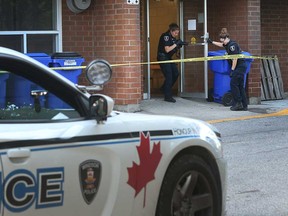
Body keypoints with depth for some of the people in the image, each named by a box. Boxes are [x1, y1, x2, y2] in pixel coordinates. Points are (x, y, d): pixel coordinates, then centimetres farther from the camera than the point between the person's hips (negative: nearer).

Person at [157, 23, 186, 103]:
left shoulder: (173, 37, 10)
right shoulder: (165, 36, -16)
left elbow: (174, 50, 10)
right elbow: (167, 50, -23)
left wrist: (179, 46, -8)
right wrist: (176, 44, -20)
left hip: (168, 58, 9)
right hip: (163, 58, -9)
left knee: (176, 73, 6)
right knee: (169, 76, -9)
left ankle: (164, 88, 24)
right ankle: (167, 96, -3)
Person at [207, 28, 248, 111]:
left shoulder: (232, 45, -15)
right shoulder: (228, 44, 14)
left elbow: (235, 58, -20)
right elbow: (221, 45, 37)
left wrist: (232, 70, -19)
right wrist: (212, 42, 45)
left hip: (240, 66, -10)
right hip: (241, 67, 10)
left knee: (233, 84, -9)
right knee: (240, 86, 9)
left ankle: (238, 103, -8)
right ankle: (244, 105, 9)